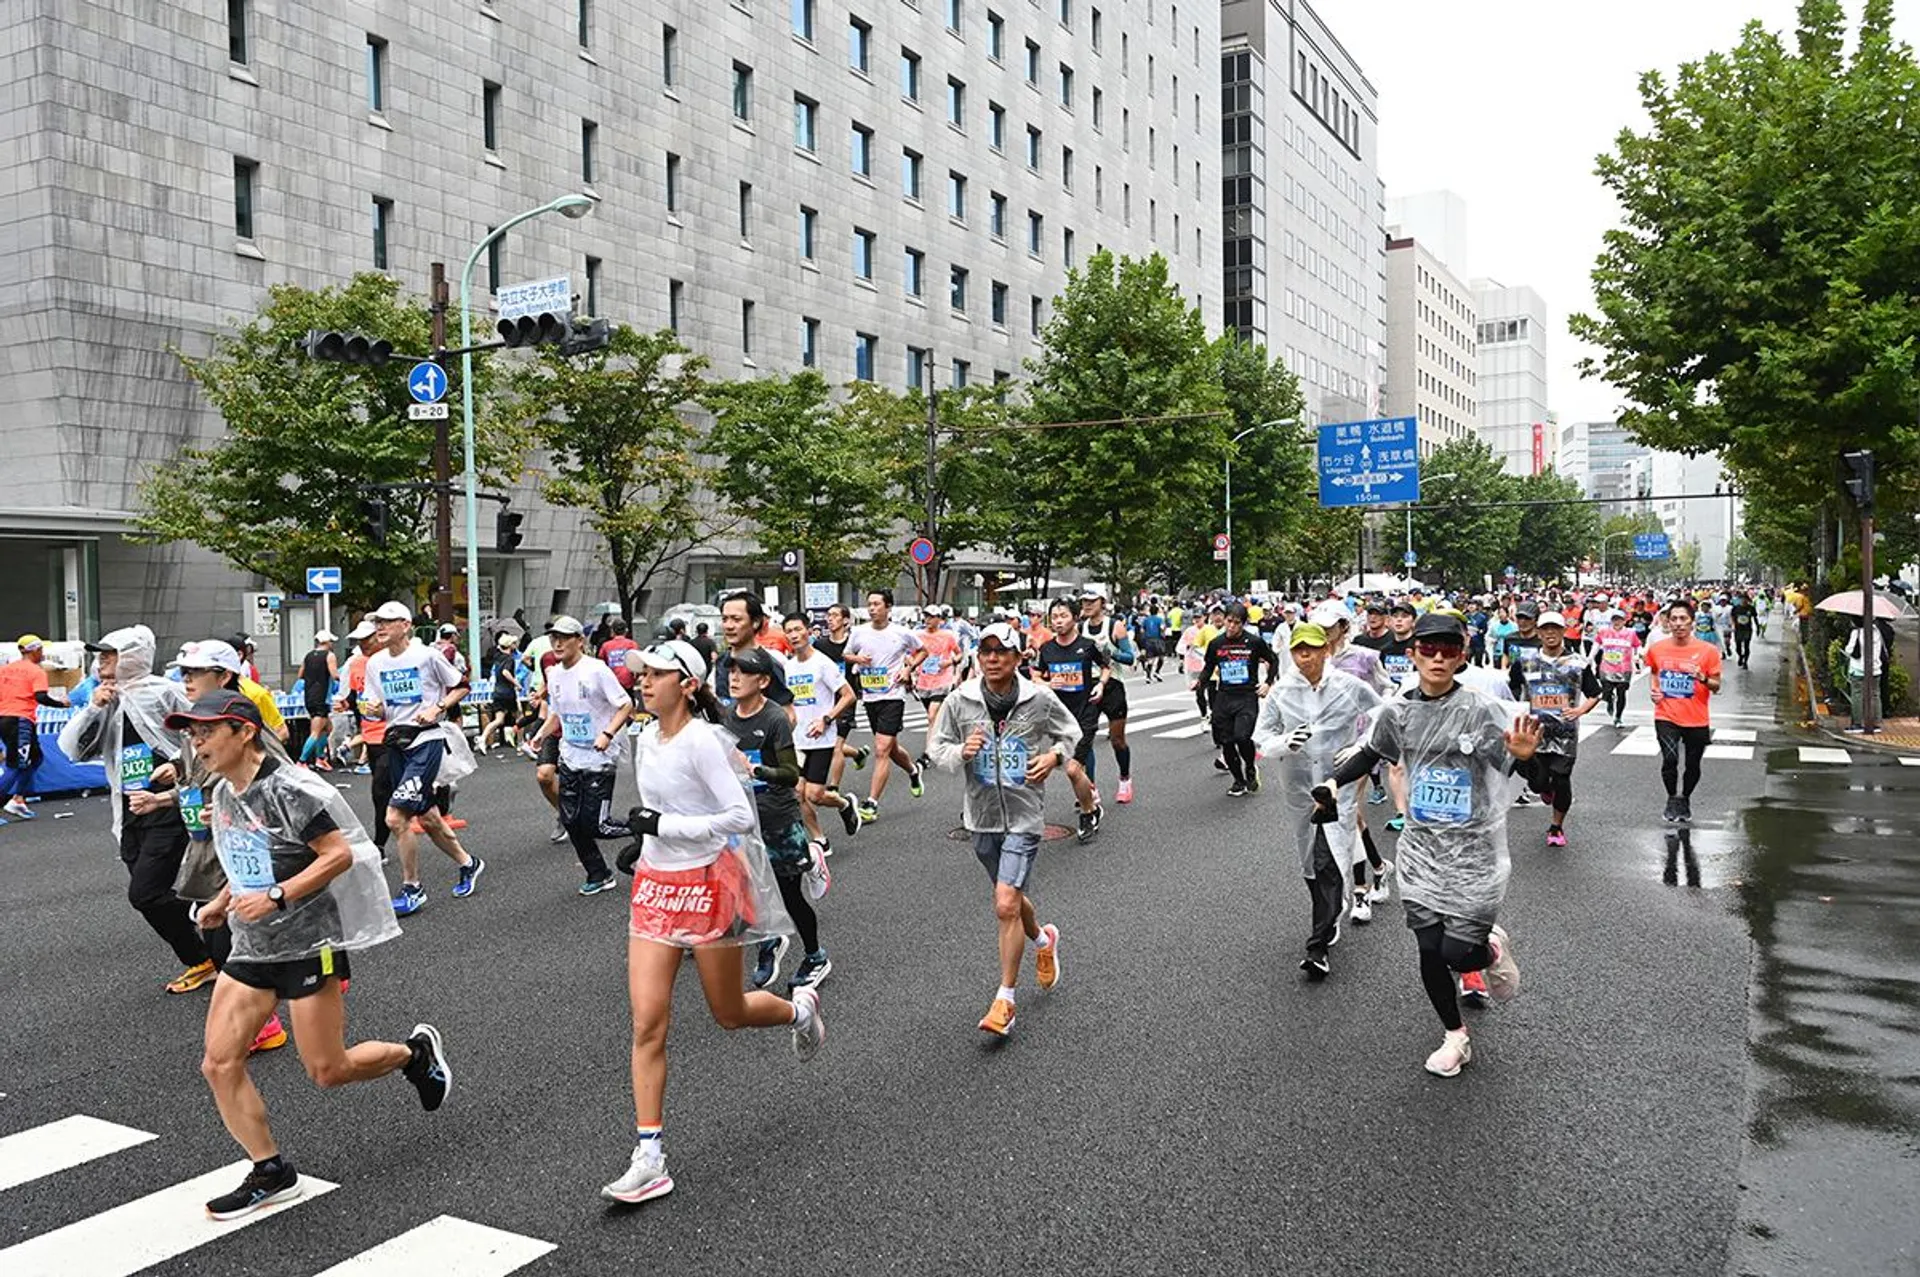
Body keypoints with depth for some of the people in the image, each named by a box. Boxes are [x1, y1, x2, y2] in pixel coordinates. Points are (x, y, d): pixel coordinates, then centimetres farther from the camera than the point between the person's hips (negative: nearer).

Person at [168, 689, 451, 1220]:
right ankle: (271, 1172, 14)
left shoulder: (288, 788, -18)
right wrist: (222, 902, 9)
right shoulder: (223, 794, 8)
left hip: (309, 943, -8)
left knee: (328, 1071, -1)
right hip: (251, 947, 8)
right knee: (219, 1064, 0)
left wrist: (275, 897, -26)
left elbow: (339, 854, -21)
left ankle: (417, 1052, 26)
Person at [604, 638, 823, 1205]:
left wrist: (664, 825, -24)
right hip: (655, 885, 6)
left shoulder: (701, 741, -18)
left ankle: (800, 1009, 45)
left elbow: (741, 816, -22)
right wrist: (643, 842, 8)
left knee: (730, 1014, 11)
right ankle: (649, 1160, 2)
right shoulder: (646, 739, 6)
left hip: (709, 883, -6)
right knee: (647, 1022, -3)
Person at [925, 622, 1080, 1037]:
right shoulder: (961, 699, -5)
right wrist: (961, 752, -17)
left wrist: (1055, 756, -9)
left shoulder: (1040, 698, -7)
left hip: (1024, 815, -3)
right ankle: (1043, 940, 53)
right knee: (1011, 899, 20)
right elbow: (936, 748, 3)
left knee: (1006, 905, -12)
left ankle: (1005, 999, 1)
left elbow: (1071, 732, 10)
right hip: (981, 815, 4)